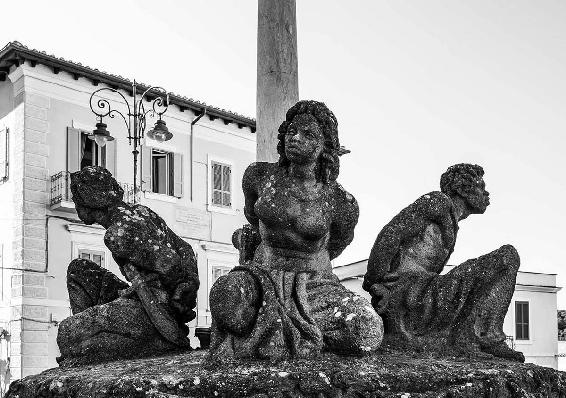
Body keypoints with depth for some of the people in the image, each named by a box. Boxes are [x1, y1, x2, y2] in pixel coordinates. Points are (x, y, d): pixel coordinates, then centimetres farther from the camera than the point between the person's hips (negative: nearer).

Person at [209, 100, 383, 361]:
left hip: (315, 287, 0)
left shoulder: (341, 203, -9)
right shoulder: (260, 176, -3)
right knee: (228, 294, -37)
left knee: (369, 334, -28)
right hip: (262, 279, 1)